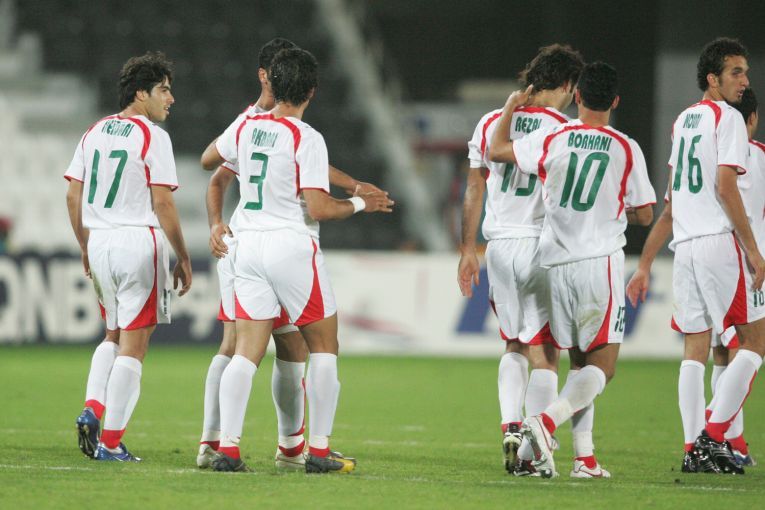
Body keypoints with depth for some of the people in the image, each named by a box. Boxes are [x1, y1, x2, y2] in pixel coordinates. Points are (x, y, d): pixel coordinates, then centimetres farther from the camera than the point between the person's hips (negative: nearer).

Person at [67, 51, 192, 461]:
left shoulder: (94, 132, 11)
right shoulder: (151, 136, -9)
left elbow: (73, 196, 12)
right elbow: (162, 203, -12)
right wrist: (183, 258, -5)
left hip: (100, 243, 7)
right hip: (140, 241, -7)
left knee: (114, 335, 23)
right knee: (133, 346, -1)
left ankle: (92, 409, 4)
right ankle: (110, 441, -3)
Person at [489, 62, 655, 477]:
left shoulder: (551, 139, 0)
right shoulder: (626, 149, -4)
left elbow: (495, 151, 14)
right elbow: (644, 214, 3)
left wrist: (511, 108, 29)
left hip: (556, 263, 4)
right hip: (600, 263, -3)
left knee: (580, 361, 15)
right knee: (602, 365, -2)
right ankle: (546, 421, -26)